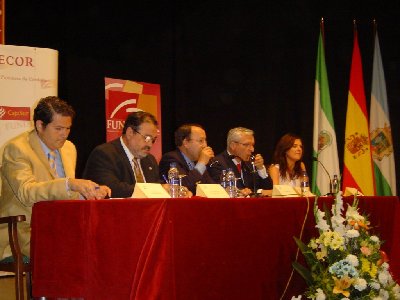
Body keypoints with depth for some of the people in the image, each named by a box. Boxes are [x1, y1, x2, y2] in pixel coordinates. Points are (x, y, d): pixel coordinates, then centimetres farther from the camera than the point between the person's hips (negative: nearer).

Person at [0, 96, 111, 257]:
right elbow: (26, 192, -24)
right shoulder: (17, 148, -9)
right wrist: (69, 184, -36)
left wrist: (92, 192, -3)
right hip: (25, 231, -7)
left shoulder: (69, 148, 14)